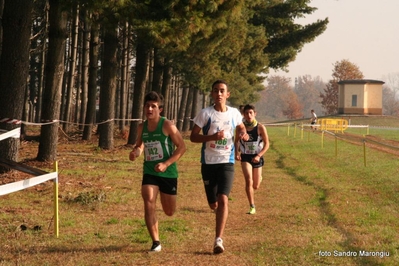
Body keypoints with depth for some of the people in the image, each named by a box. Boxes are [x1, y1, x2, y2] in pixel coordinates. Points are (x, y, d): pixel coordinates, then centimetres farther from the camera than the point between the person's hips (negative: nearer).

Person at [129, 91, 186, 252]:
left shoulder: (167, 125, -12)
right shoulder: (142, 127, 2)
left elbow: (181, 147, -11)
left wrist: (166, 163, -21)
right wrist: (136, 152, -6)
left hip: (168, 172, -3)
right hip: (149, 171, 3)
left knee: (169, 212, 8)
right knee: (149, 203, -18)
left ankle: (165, 198, 47)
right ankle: (156, 242, -11)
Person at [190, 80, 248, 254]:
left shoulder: (234, 113, 2)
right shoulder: (205, 114, -6)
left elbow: (241, 127, 24)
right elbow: (193, 137, -6)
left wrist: (243, 134, -1)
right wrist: (213, 137, -21)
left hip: (227, 162, 0)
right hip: (208, 163, 0)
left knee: (223, 199, -19)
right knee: (213, 204, 9)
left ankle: (218, 240, -20)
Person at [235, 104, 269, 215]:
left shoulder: (260, 128, -12)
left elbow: (266, 144, -7)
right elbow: (237, 141, 11)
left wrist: (259, 156, -20)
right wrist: (237, 153, -6)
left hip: (257, 158, 0)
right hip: (245, 157, 0)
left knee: (255, 186, 9)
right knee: (248, 181, -18)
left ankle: (259, 177, 48)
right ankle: (252, 207, -11)